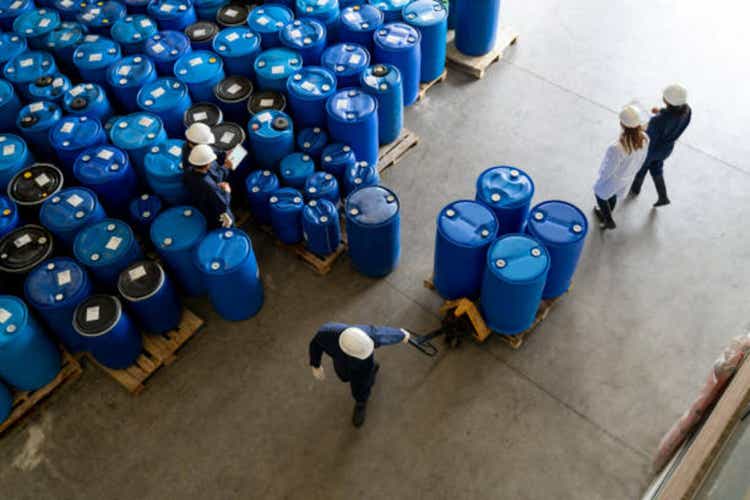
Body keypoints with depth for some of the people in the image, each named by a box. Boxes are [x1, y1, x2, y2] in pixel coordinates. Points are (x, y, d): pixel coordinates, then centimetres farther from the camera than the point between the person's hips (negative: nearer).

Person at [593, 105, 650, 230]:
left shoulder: (617, 149, -45)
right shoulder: (645, 139, -26)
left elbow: (608, 171, -28)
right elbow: (641, 160, -6)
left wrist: (601, 176, -5)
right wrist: (631, 171, 14)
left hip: (613, 179, -5)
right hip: (627, 177, 6)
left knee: (600, 194, 28)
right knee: (613, 195, 34)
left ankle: (608, 221, 45)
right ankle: (606, 214, 61)